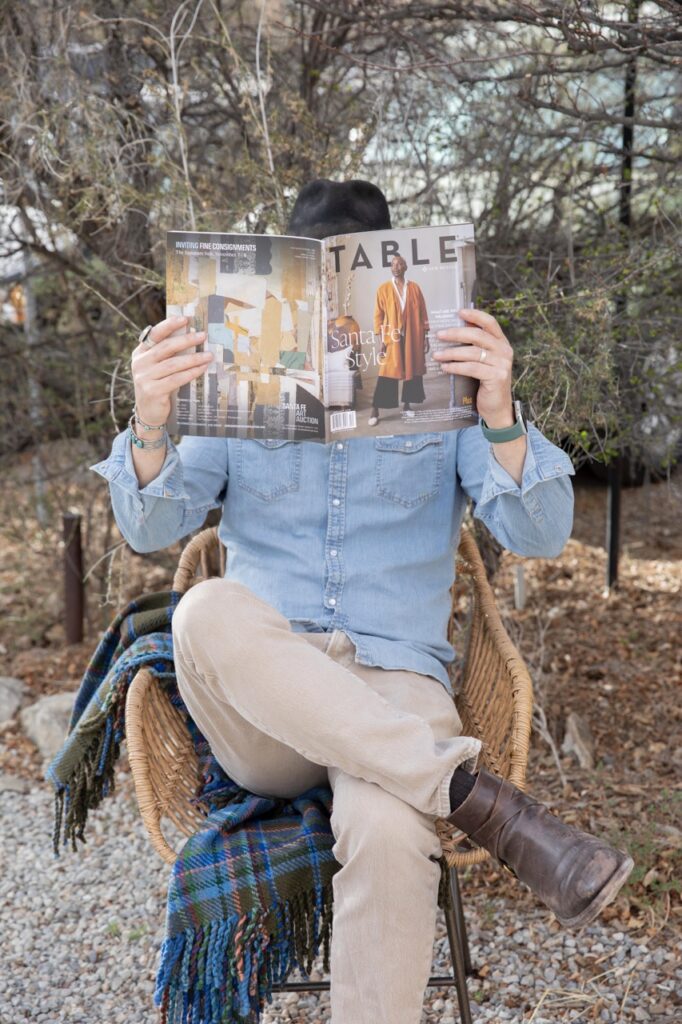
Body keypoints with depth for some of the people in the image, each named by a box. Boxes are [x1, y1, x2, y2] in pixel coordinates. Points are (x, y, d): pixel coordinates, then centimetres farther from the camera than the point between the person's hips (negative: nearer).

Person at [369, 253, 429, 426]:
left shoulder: (414, 288, 5)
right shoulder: (383, 288, 0)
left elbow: (422, 313, 8)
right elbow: (378, 315, 0)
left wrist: (425, 336, 4)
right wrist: (381, 340, -5)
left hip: (413, 337, 3)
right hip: (392, 337, -2)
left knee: (412, 370, 7)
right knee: (387, 374, -6)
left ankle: (407, 405, 19)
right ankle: (375, 411, -5)